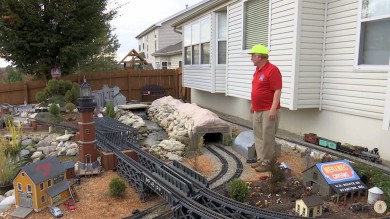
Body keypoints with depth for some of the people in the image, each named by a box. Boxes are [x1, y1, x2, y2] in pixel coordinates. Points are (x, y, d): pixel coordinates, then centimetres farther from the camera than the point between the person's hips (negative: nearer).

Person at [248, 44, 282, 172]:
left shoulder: (272, 70, -15)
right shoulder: (258, 70, 13)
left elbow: (277, 91, -18)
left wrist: (273, 109, -23)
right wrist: (253, 104, 22)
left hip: (268, 111, -9)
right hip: (257, 111, 9)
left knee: (267, 138, -2)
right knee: (258, 136, 13)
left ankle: (266, 163, 7)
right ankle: (260, 159, 23)